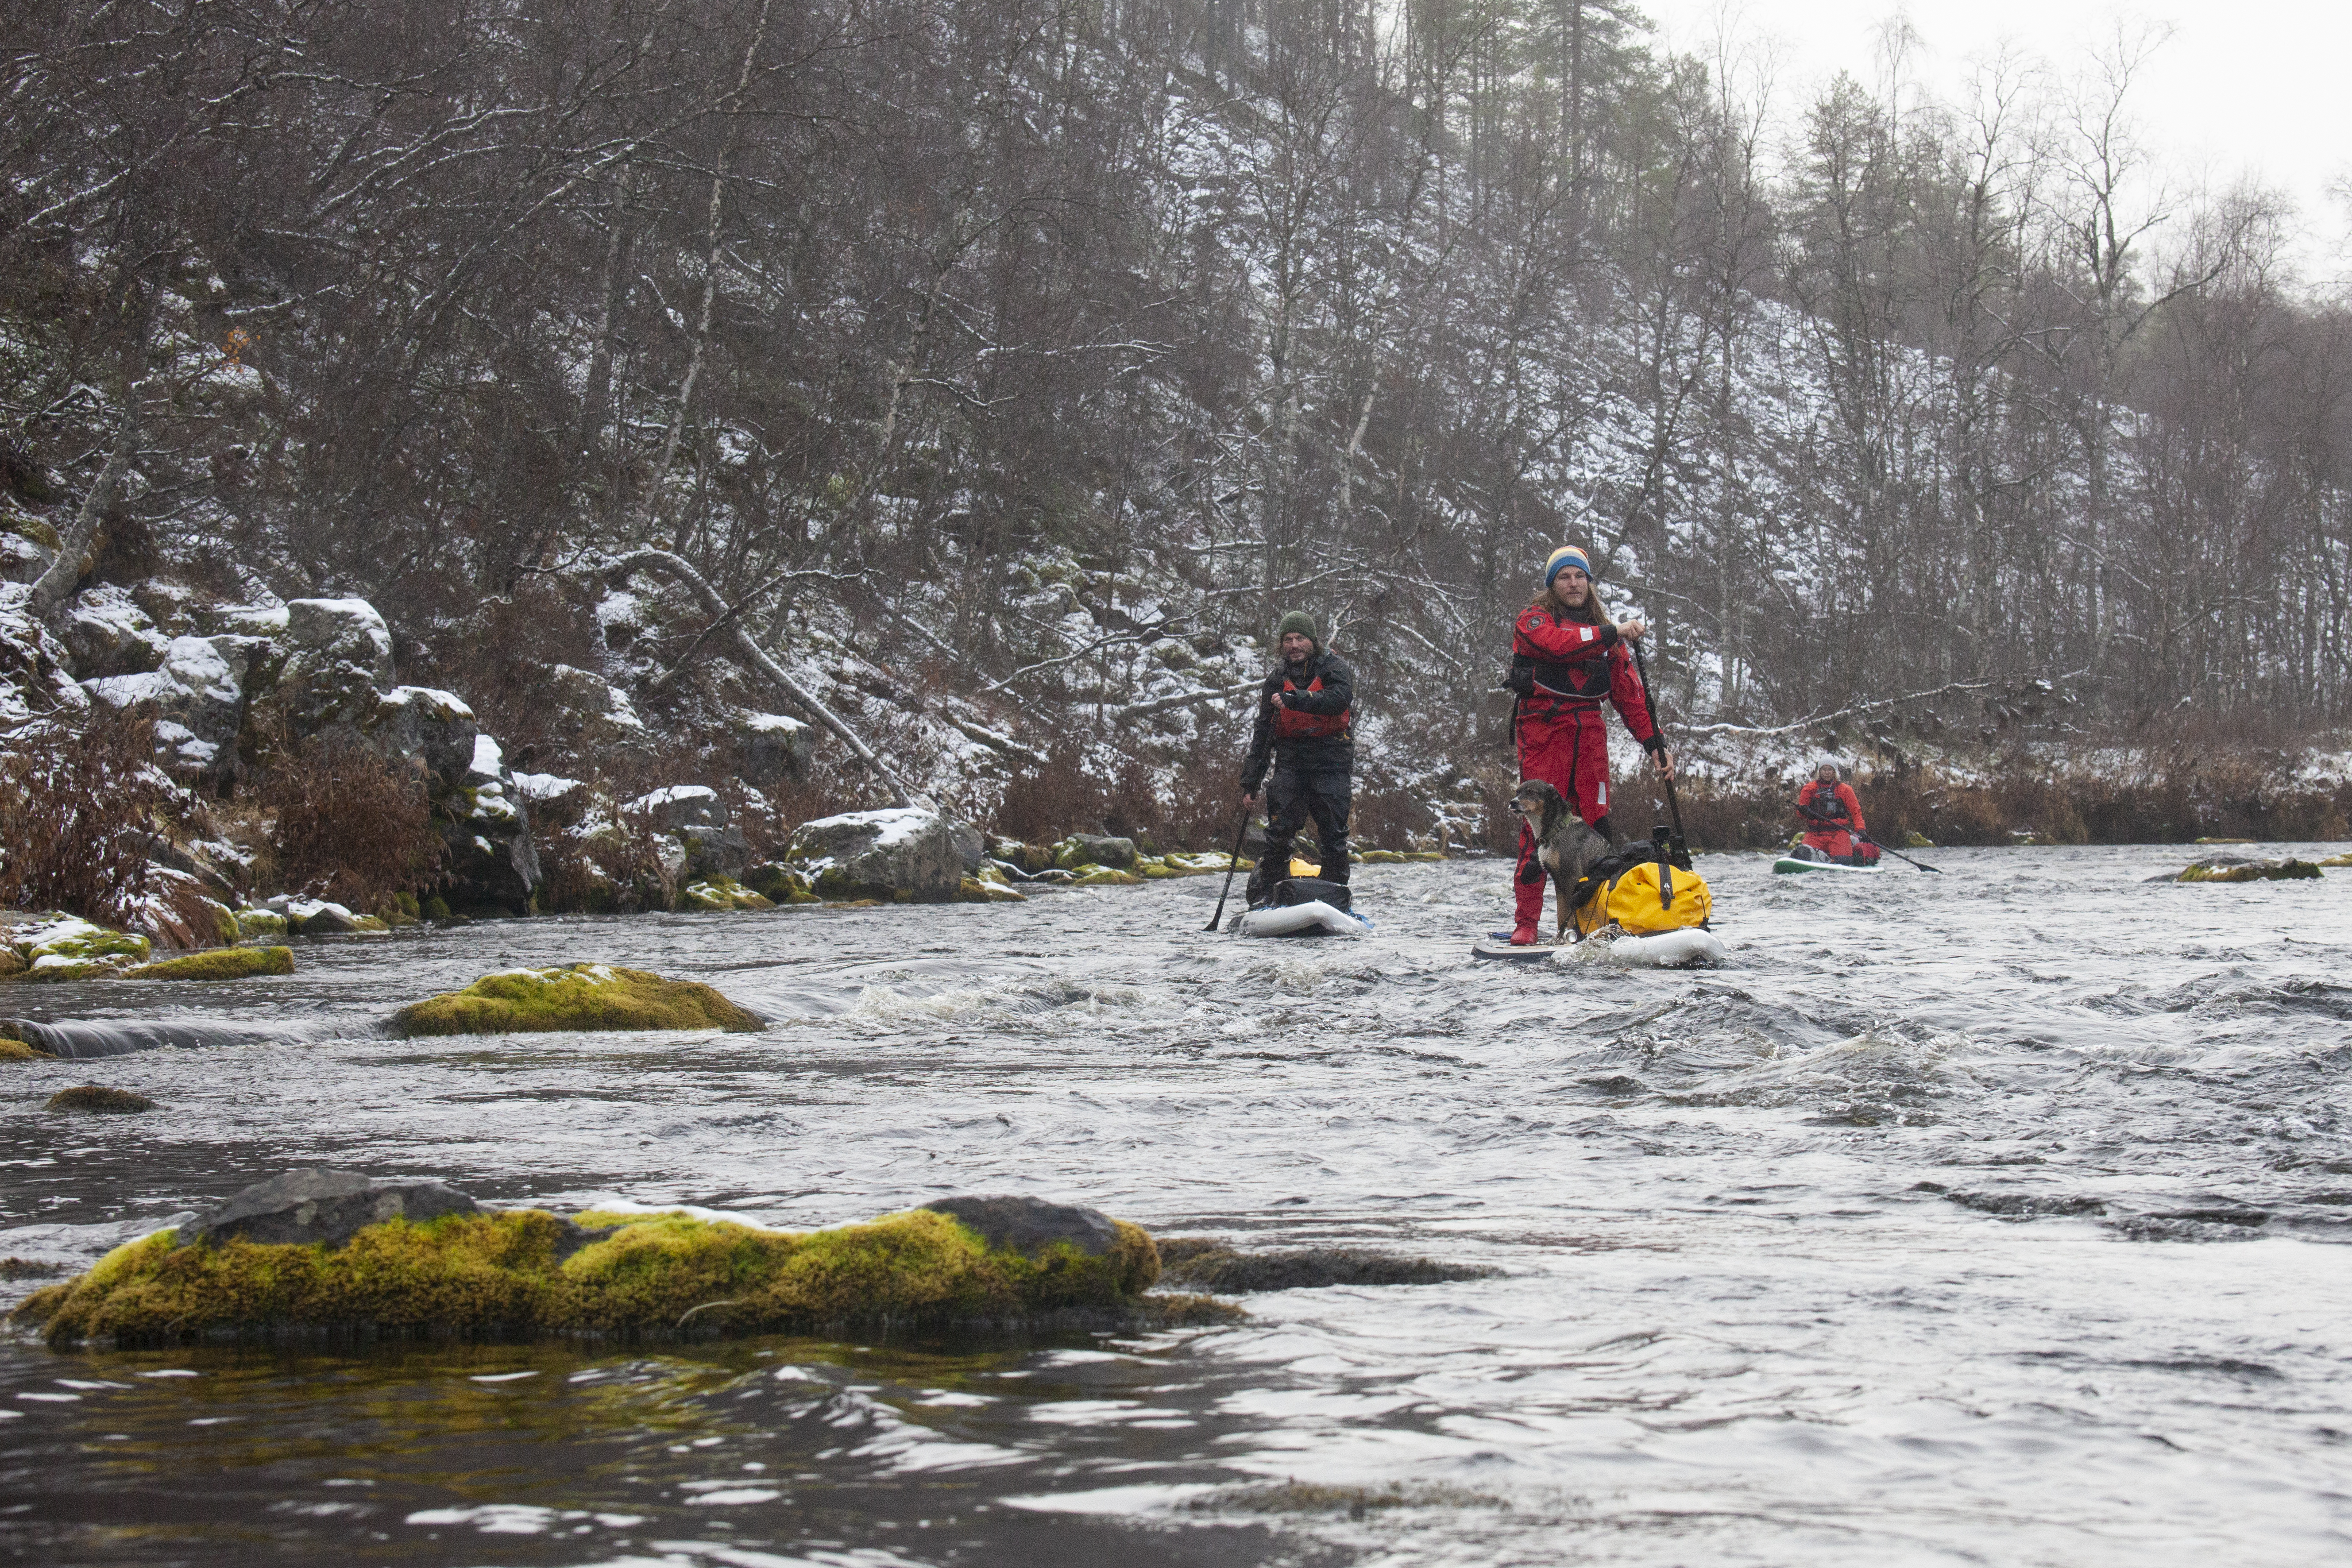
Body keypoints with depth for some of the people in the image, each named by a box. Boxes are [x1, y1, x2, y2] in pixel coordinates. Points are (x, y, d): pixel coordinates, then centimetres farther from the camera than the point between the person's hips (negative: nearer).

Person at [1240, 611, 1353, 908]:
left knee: (1333, 833, -3)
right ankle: (1263, 896, -6)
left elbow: (1339, 700, -22)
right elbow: (1263, 733, 12)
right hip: (1290, 758, 2)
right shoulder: (1277, 680, 10)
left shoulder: (1334, 668, 0)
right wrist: (1250, 783, 7)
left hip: (1331, 760, -2)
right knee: (1279, 829, -11)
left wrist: (1294, 699, -29)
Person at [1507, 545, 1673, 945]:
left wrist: (1654, 743, 10)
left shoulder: (1605, 632, 20)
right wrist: (1612, 634, -18)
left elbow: (1628, 691, 17)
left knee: (1597, 823, -1)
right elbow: (1559, 645, -18)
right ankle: (1526, 922, -10)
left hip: (1590, 731, 5)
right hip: (1543, 728, -5)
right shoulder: (1533, 620, 5)